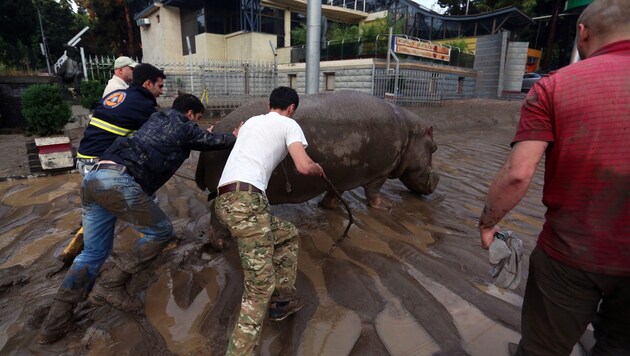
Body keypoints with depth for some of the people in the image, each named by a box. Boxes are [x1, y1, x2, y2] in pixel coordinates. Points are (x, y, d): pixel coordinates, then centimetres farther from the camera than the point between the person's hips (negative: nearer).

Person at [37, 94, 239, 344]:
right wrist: (235, 138, 42)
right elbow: (213, 141, 23)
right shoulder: (185, 127, 10)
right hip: (119, 181, -9)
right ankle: (110, 286, 5)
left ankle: (55, 323, 17)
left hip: (93, 177, 9)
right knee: (161, 231, 6)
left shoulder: (157, 119, 30)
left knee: (94, 252, 16)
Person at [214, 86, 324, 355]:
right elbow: (304, 167, -7)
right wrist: (319, 169, 15)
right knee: (261, 284, -6)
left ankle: (284, 300, 31)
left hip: (225, 200, 9)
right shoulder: (289, 125, 8)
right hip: (246, 199, -8)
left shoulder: (251, 121, 29)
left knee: (288, 235, 26)